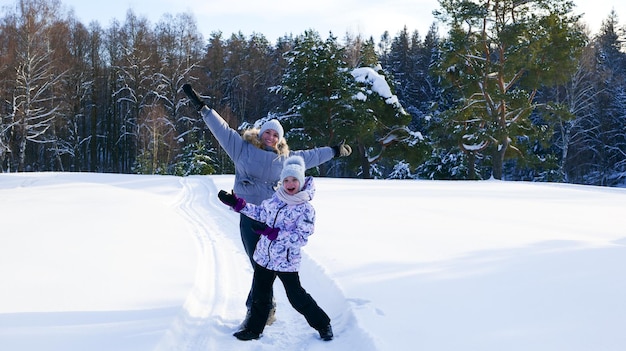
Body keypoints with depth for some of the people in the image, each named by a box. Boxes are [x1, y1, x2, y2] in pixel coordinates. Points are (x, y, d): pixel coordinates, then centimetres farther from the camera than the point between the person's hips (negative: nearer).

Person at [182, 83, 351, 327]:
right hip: (249, 217, -2)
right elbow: (222, 129, 6)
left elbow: (311, 156, 27)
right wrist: (201, 106, 4)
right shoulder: (243, 148, 7)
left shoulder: (285, 158, 13)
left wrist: (334, 151, 34)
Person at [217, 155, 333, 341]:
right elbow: (259, 212, 16)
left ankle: (322, 324, 24)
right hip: (264, 256, 5)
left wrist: (273, 233, -27)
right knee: (259, 296, 15)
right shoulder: (274, 199, 1)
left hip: (287, 261, -5)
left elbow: (301, 237, -21)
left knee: (297, 297, 5)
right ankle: (254, 329, 31)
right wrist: (236, 203, 8)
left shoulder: (306, 209, -15)